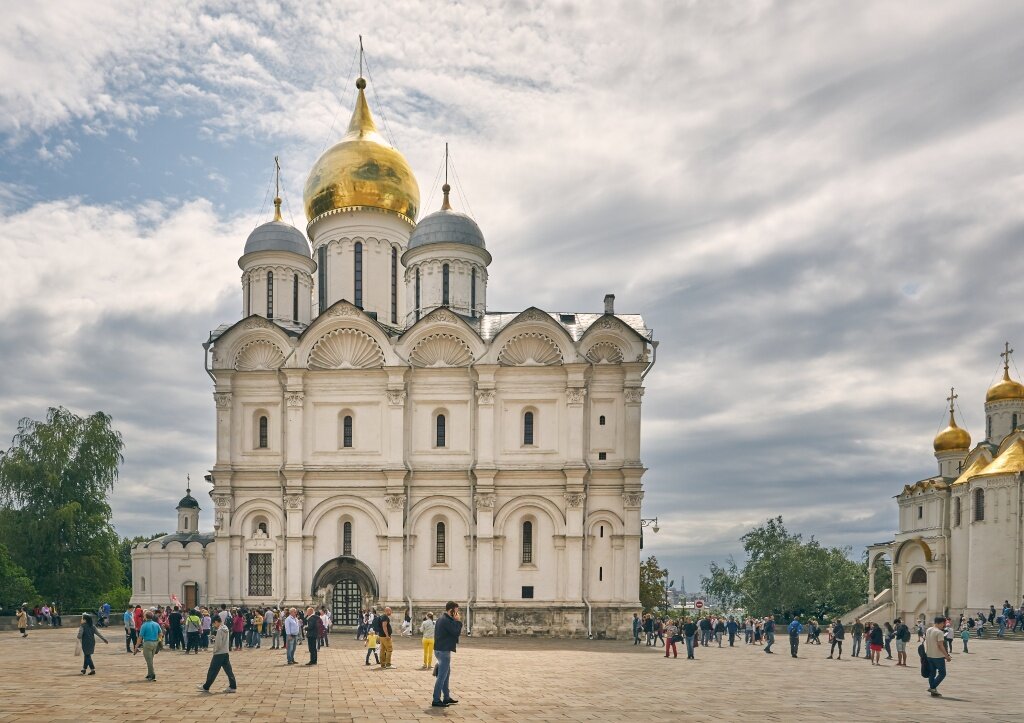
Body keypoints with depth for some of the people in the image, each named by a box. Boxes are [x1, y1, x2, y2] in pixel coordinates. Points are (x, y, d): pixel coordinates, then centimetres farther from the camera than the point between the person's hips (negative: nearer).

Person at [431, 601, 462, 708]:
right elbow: (457, 632, -18)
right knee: (442, 676, -6)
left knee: (447, 674, 19)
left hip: (441, 650, 11)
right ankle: (436, 700, -2)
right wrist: (458, 621, -11)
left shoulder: (443, 619, 13)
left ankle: (446, 697, 28)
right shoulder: (446, 621, -20)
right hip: (443, 651, -11)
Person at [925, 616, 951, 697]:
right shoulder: (939, 632, -17)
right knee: (942, 673, 3)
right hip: (938, 656, -8)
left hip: (929, 655, 8)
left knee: (932, 673, 13)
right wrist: (947, 656, -15)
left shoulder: (928, 630, 9)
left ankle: (933, 691, 15)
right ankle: (933, 687, -7)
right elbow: (940, 646, -21)